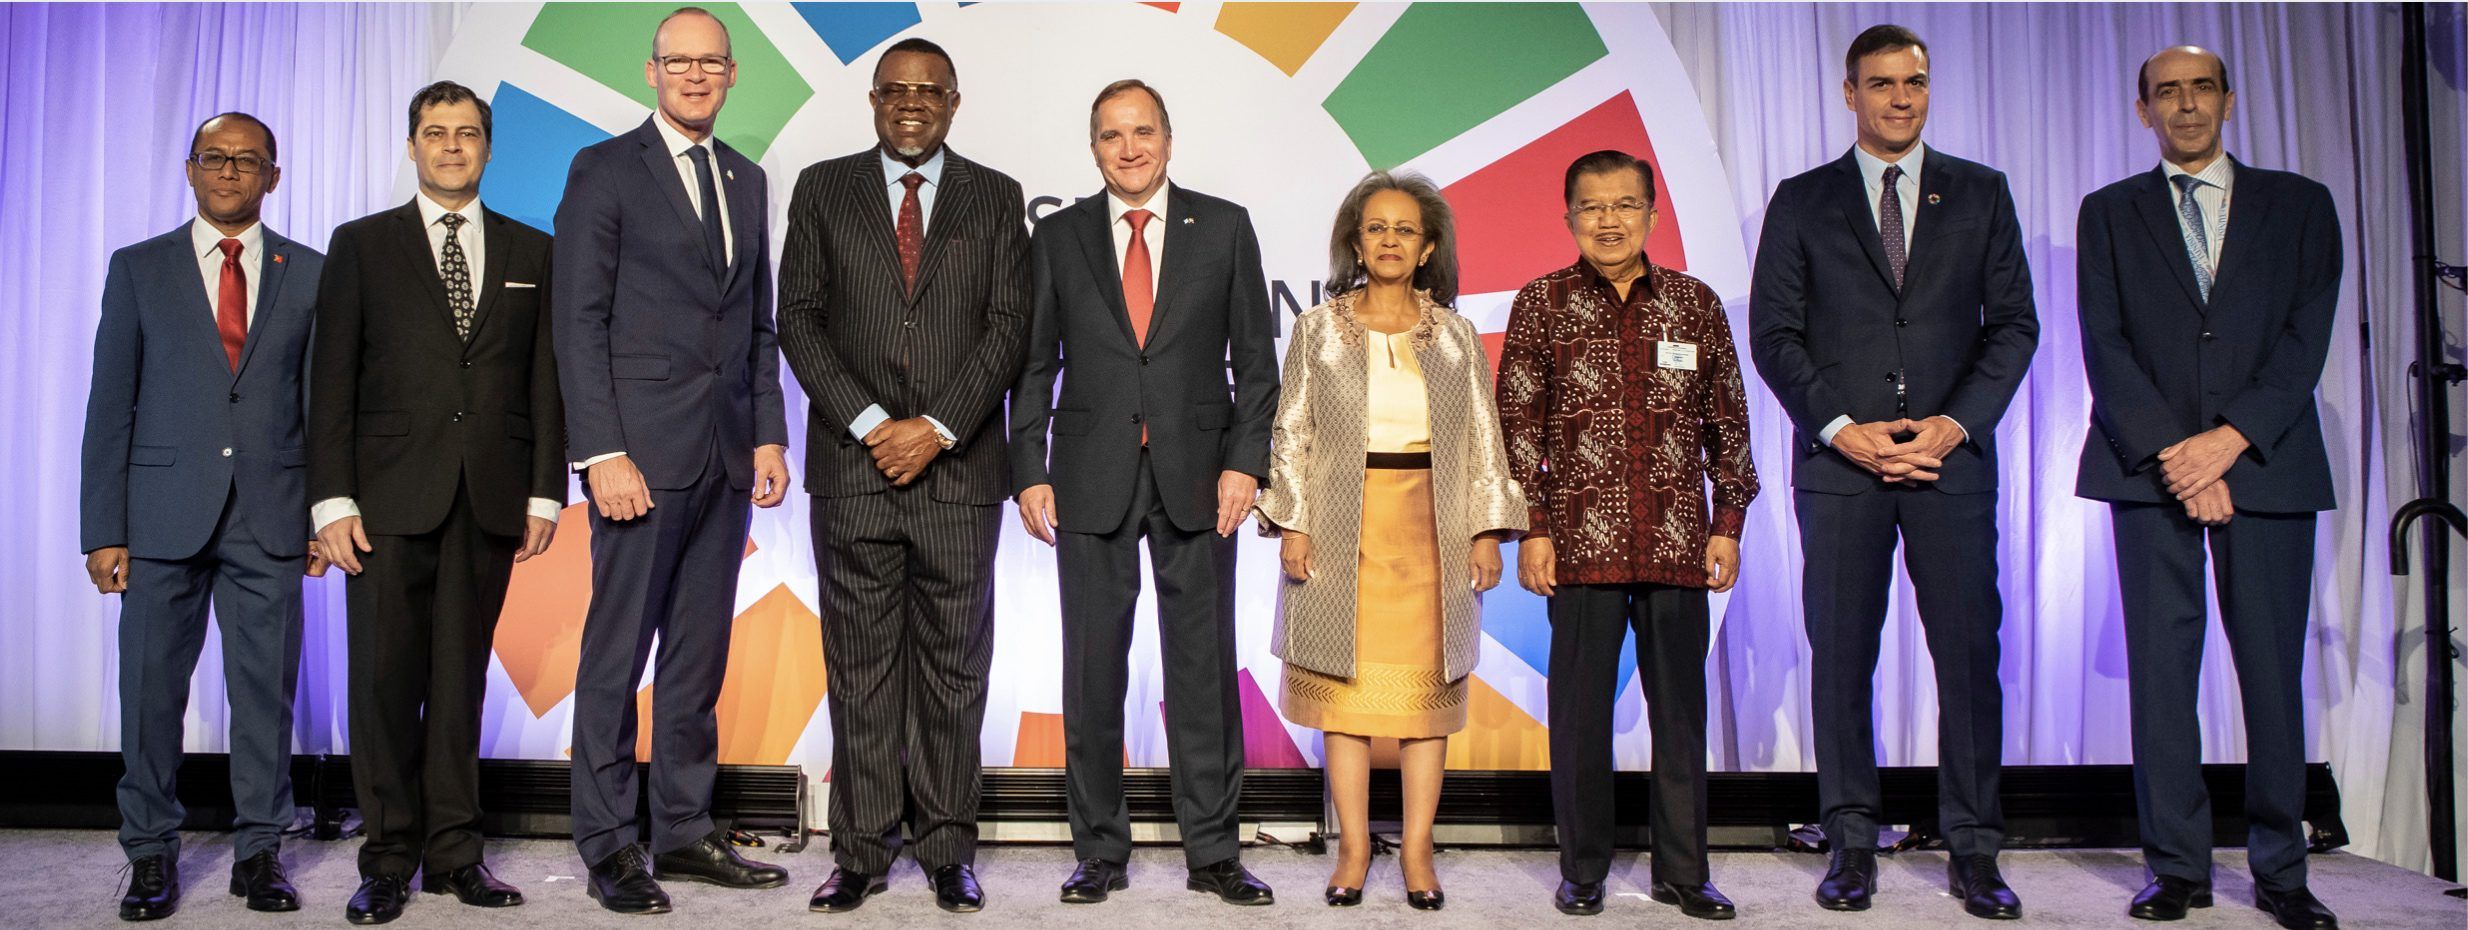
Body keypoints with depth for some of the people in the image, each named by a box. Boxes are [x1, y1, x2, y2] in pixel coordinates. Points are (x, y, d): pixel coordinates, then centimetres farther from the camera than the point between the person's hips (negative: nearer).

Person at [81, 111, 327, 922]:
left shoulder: (311, 273, 8)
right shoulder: (139, 269, 8)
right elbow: (110, 406, 5)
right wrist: (103, 529, -2)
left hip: (270, 516, 0)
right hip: (164, 512, 0)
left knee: (266, 688, 3)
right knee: (151, 686, 3)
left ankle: (260, 851, 14)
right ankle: (152, 854, 16)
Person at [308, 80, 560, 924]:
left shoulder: (532, 252, 12)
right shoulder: (362, 245, 8)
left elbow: (546, 379, 9)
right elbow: (332, 380, 3)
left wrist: (545, 491, 2)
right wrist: (332, 498, -5)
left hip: (490, 500, 1)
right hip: (390, 496, -1)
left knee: (463, 676, 6)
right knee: (386, 678, 0)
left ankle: (454, 852, 13)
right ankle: (389, 858, 10)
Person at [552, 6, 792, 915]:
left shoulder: (747, 181, 16)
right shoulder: (605, 170, -1)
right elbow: (579, 320, -7)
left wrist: (768, 434, 8)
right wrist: (602, 453, -14)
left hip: (726, 455, 6)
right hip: (643, 449, -5)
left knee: (699, 652, 10)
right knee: (616, 652, 0)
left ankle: (684, 831, 19)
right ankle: (609, 846, 9)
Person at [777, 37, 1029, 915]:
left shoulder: (995, 198, 10)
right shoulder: (823, 189, 10)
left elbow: (1008, 326, 2)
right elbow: (798, 318, 3)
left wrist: (937, 429, -10)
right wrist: (868, 424, -9)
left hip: (960, 467, 0)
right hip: (852, 465, 0)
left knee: (954, 664, 4)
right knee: (860, 664, 3)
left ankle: (949, 851, 13)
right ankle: (862, 851, 12)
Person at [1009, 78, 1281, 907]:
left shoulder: (1224, 226, 6)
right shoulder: (1059, 237, 8)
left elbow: (1255, 358, 4)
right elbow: (1034, 364, 8)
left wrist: (1245, 462, -6)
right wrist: (1029, 472, 0)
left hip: (1196, 478, 0)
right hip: (1091, 480, 1)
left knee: (1204, 667, 3)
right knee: (1092, 671, 4)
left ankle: (1213, 853, 13)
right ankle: (1101, 852, 15)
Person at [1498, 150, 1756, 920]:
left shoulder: (1695, 304, 8)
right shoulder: (1541, 304, 3)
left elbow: (1727, 422, 11)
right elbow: (1518, 426, 1)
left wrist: (1728, 523, 6)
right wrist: (1531, 529, -5)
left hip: (1678, 542, 2)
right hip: (1582, 542, -2)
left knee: (1681, 707, 7)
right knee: (1580, 708, 5)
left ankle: (1682, 871, 19)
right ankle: (1583, 870, 18)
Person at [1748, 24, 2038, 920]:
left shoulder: (1981, 194, 12)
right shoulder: (1802, 201, 9)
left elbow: (2013, 322, 7)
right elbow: (1773, 334, 3)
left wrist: (1957, 422, -8)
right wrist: (1843, 429, -9)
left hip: (1953, 455, 1)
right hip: (1839, 461, 0)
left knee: (1969, 653, 0)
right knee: (1841, 656, 1)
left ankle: (1973, 850, 9)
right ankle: (1851, 845, 10)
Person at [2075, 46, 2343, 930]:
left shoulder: (2299, 204, 13)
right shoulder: (2109, 213, 12)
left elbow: (2307, 335, 2)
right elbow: (2104, 344, 2)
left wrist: (2228, 439, -11)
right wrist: (2171, 452, -10)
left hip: (2265, 464, 1)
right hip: (2150, 467, 0)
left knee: (2274, 668, 1)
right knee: (2161, 669, -1)